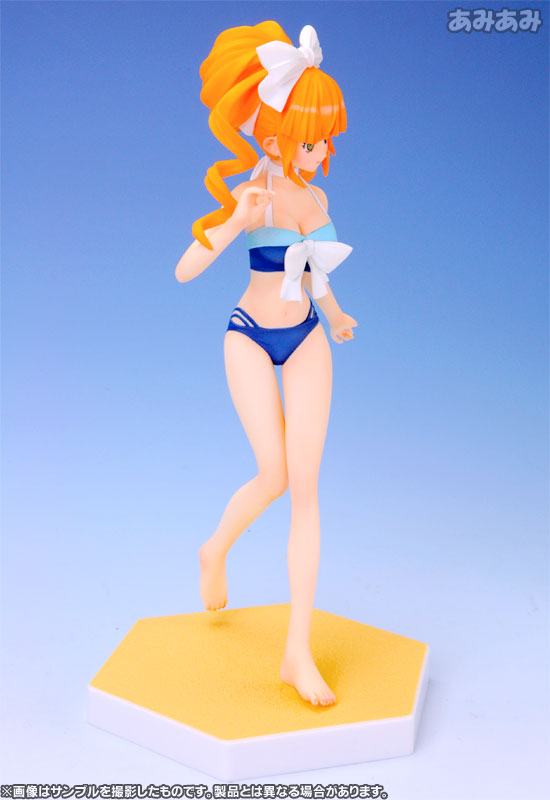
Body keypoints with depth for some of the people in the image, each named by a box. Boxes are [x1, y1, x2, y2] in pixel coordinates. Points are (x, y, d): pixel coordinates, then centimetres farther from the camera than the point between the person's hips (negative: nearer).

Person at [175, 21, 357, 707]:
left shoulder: (315, 197, 4)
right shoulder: (250, 198, -15)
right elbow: (184, 271, -24)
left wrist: (335, 313, 29)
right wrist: (230, 224, -38)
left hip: (307, 342, 5)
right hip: (251, 340, -5)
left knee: (305, 486, -3)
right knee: (274, 476, -14)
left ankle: (298, 653, 4)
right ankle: (215, 551, 25)